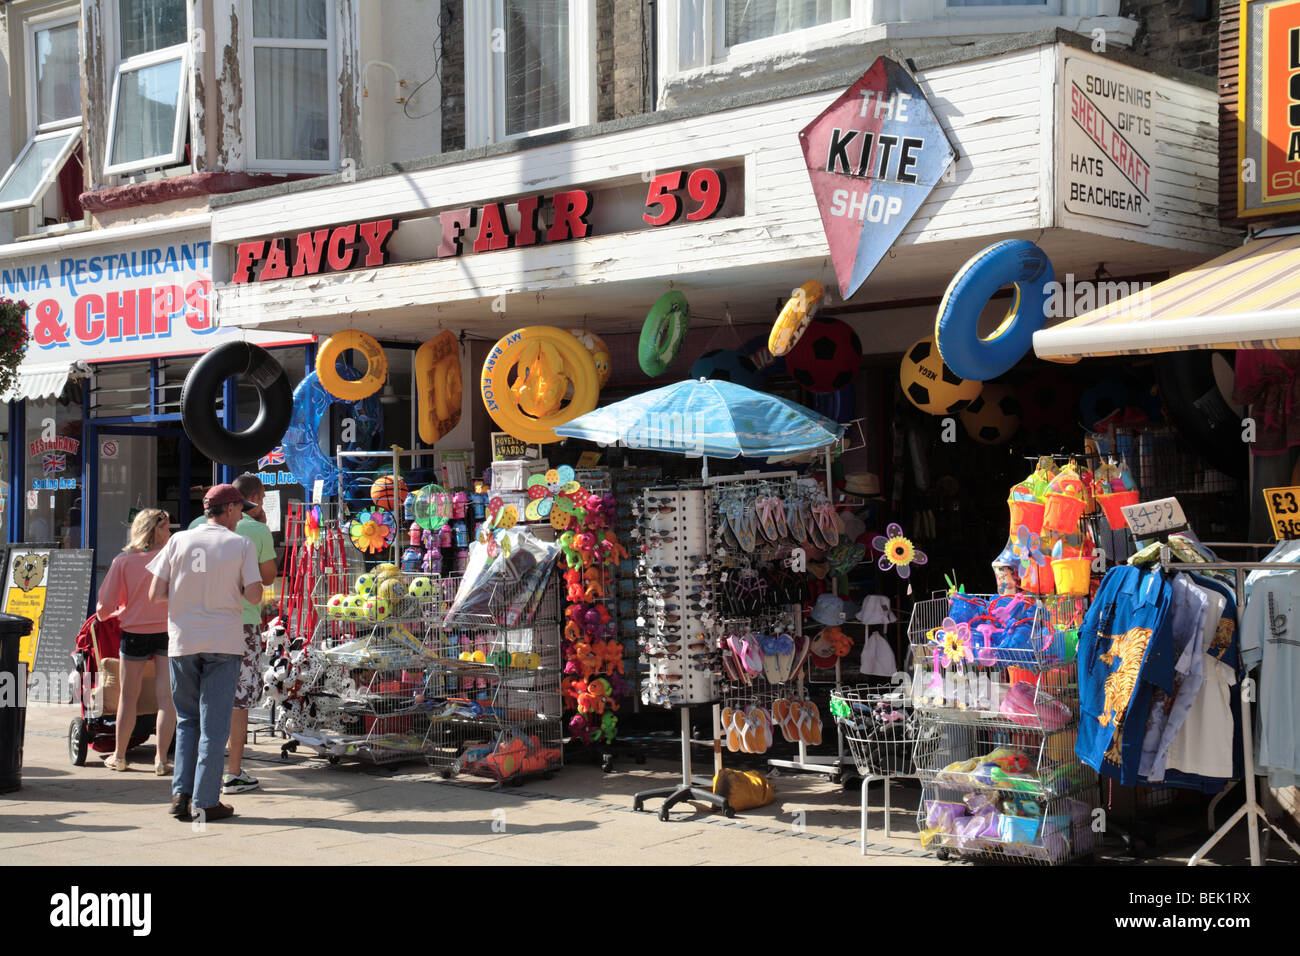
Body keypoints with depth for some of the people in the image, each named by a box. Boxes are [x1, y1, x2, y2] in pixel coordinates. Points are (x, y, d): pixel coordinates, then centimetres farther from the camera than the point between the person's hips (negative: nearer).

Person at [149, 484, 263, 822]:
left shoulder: (179, 541, 4)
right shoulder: (241, 545, -2)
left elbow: (155, 594, 2)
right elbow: (254, 595, -9)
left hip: (182, 642, 3)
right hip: (223, 642, -3)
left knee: (187, 720, 16)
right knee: (214, 724, 2)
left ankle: (181, 794, 7)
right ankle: (205, 801, 2)